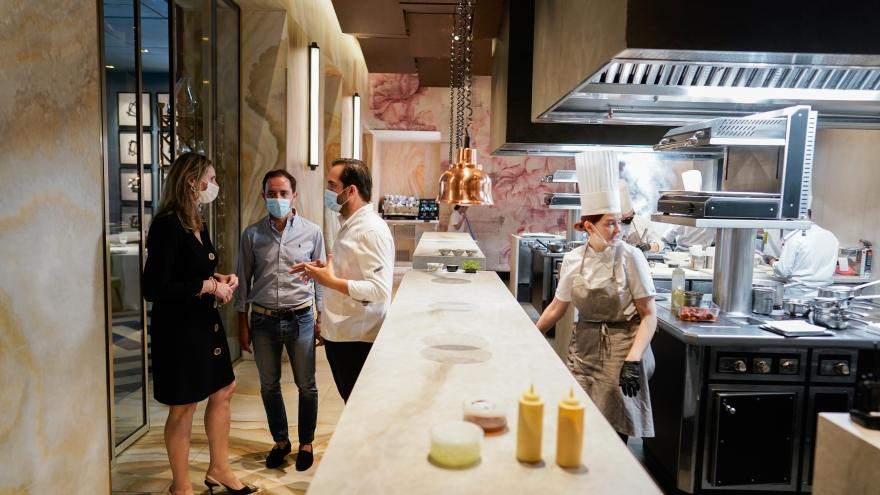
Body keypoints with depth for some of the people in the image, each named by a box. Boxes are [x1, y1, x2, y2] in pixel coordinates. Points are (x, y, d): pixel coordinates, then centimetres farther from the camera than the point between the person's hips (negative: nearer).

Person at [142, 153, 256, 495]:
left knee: (223, 390, 17)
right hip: (177, 328, -9)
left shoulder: (197, 224, 8)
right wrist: (208, 285, -19)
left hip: (204, 322, 9)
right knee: (184, 407, 6)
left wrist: (219, 279, 2)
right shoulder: (167, 226, -20)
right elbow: (154, 288, -25)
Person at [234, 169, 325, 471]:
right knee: (269, 386, 14)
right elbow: (243, 280, 6)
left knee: (306, 386, 8)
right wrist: (243, 324, 6)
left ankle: (306, 443, 28)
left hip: (300, 318, -1)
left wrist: (321, 318, 1)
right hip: (263, 319, 2)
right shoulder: (252, 235, 0)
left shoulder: (312, 232, -2)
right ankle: (280, 441, 34)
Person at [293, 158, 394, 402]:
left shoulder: (372, 230, -21)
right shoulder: (350, 225, 11)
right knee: (352, 407, 22)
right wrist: (325, 269, 7)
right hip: (338, 335, 10)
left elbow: (379, 289, -28)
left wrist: (330, 281, -24)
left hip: (358, 340, -9)